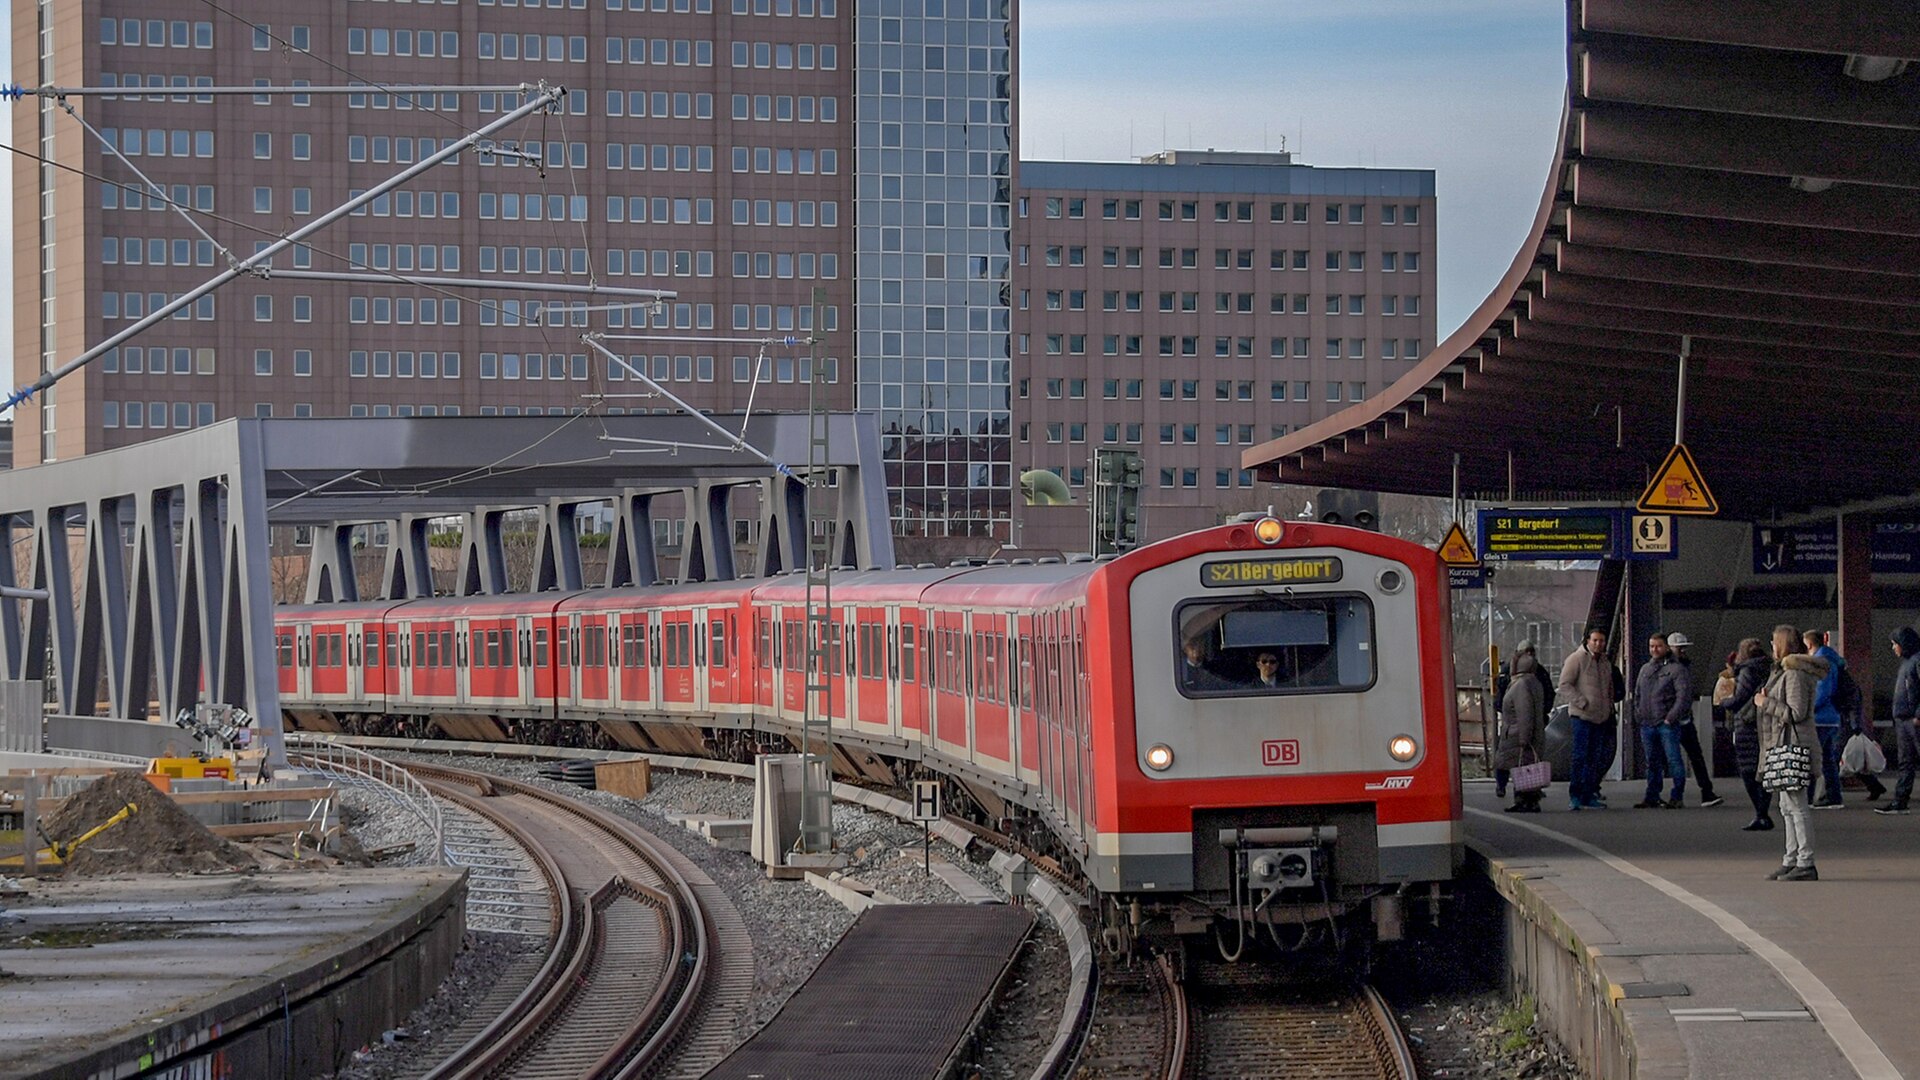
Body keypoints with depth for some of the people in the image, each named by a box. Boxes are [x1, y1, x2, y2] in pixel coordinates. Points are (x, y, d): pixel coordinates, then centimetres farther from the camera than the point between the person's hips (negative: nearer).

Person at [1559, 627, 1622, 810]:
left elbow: (1610, 690, 30)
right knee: (1581, 756, -9)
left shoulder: (1605, 664, 17)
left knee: (1596, 758, 6)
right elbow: (1565, 685, -11)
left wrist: (1609, 705, 15)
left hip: (1601, 718, 7)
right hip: (1582, 715, -7)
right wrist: (1582, 703, -16)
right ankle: (1575, 797, -6)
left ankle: (1588, 795, 11)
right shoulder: (1576, 659, -5)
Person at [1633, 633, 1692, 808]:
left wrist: (1670, 718, -16)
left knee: (1674, 760, -6)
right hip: (1647, 725, 6)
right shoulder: (1645, 670, 18)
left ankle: (1677, 797, -3)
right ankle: (1652, 797, 14)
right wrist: (1639, 717, 10)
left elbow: (1684, 697, -11)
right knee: (1652, 762, 10)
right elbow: (1637, 695, 24)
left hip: (1667, 724, -6)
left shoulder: (1676, 669, -3)